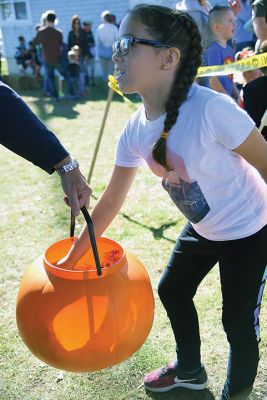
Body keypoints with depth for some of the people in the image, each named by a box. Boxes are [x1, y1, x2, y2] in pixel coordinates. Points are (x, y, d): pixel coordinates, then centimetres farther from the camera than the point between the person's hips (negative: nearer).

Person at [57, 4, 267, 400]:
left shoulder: (211, 108, -33)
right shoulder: (136, 129, -11)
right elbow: (111, 199, -3)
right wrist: (72, 258, 3)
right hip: (202, 229, 7)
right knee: (172, 292, 21)